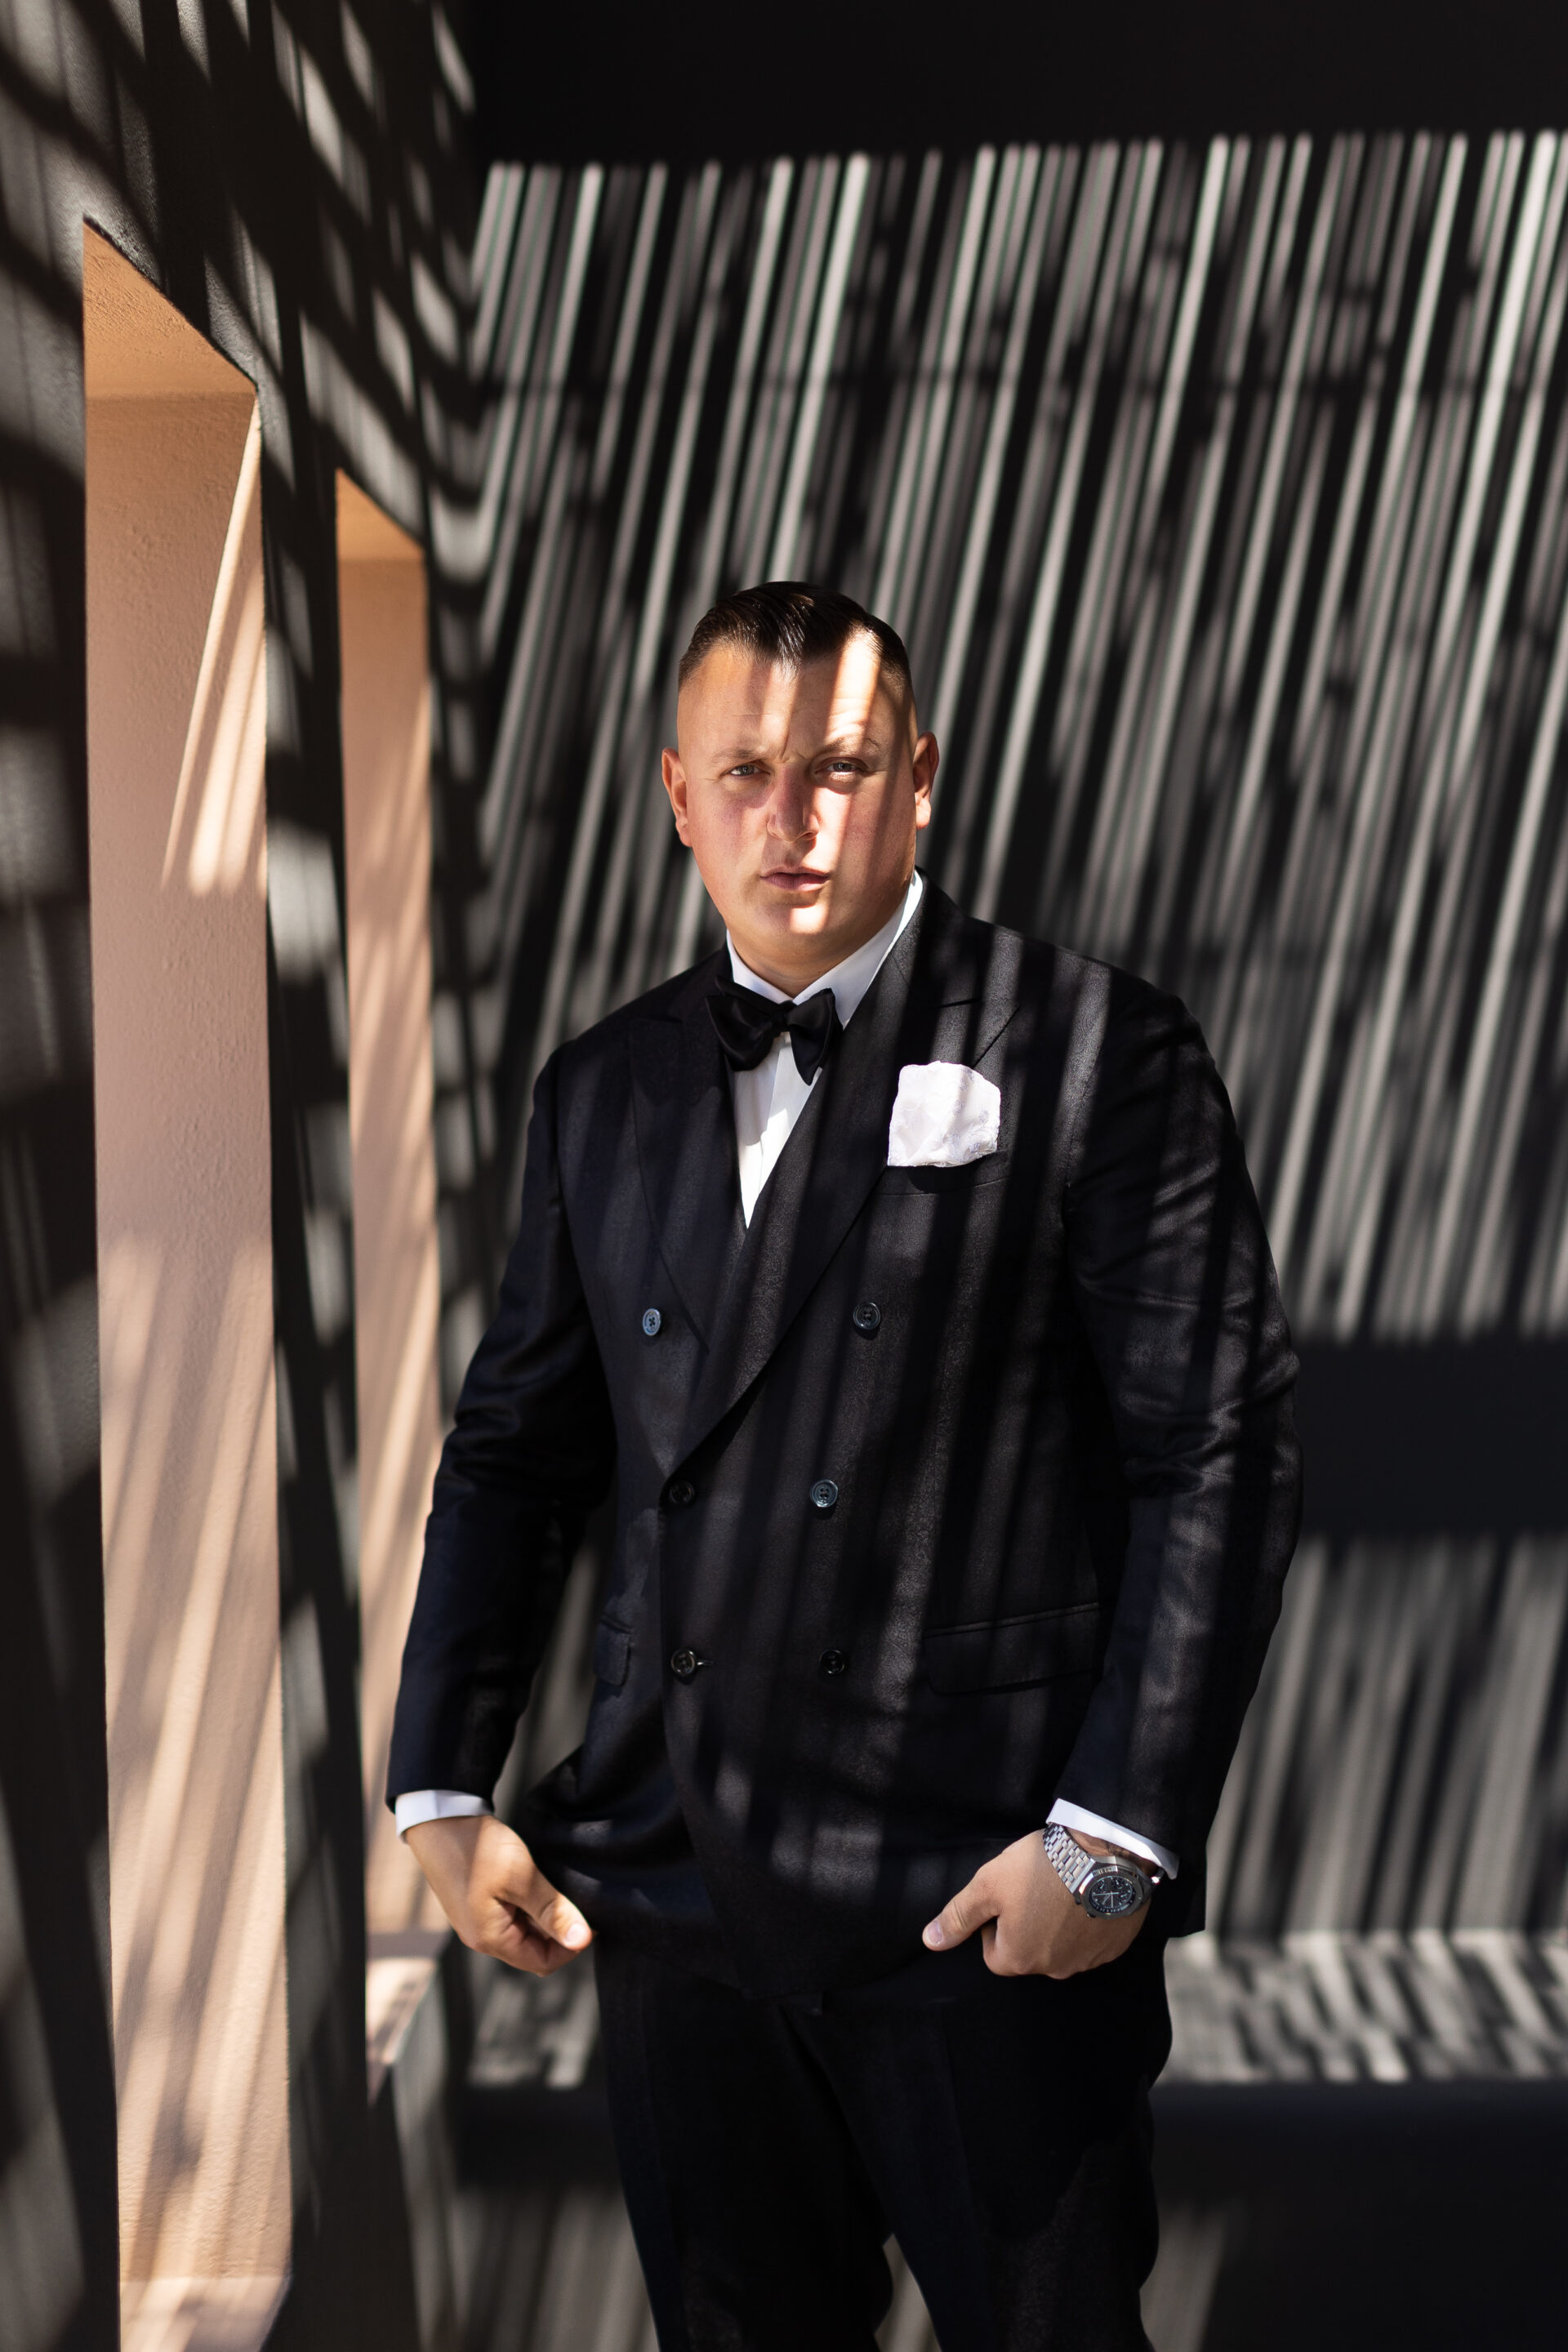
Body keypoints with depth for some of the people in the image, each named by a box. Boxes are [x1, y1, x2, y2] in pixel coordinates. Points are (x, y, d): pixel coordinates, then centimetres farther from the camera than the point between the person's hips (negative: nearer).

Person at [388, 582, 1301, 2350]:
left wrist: (1116, 1835, -13)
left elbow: (1223, 1455, -8)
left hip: (990, 1893, -4)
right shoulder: (603, 1089, 8)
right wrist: (440, 1790, 6)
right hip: (669, 1890, 4)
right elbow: (513, 1453, 12)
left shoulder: (1097, 1054, -6)